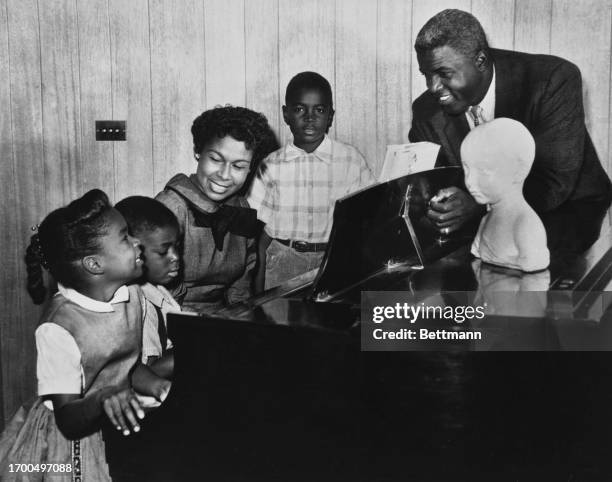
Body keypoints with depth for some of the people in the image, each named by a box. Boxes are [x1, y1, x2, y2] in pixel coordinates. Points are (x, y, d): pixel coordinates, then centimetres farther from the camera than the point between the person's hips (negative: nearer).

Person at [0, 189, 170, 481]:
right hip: (71, 442, -5)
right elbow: (68, 421, -22)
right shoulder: (59, 330, -26)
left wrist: (158, 386, -11)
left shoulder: (133, 296, -8)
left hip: (120, 428, 5)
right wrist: (103, 399, -41)